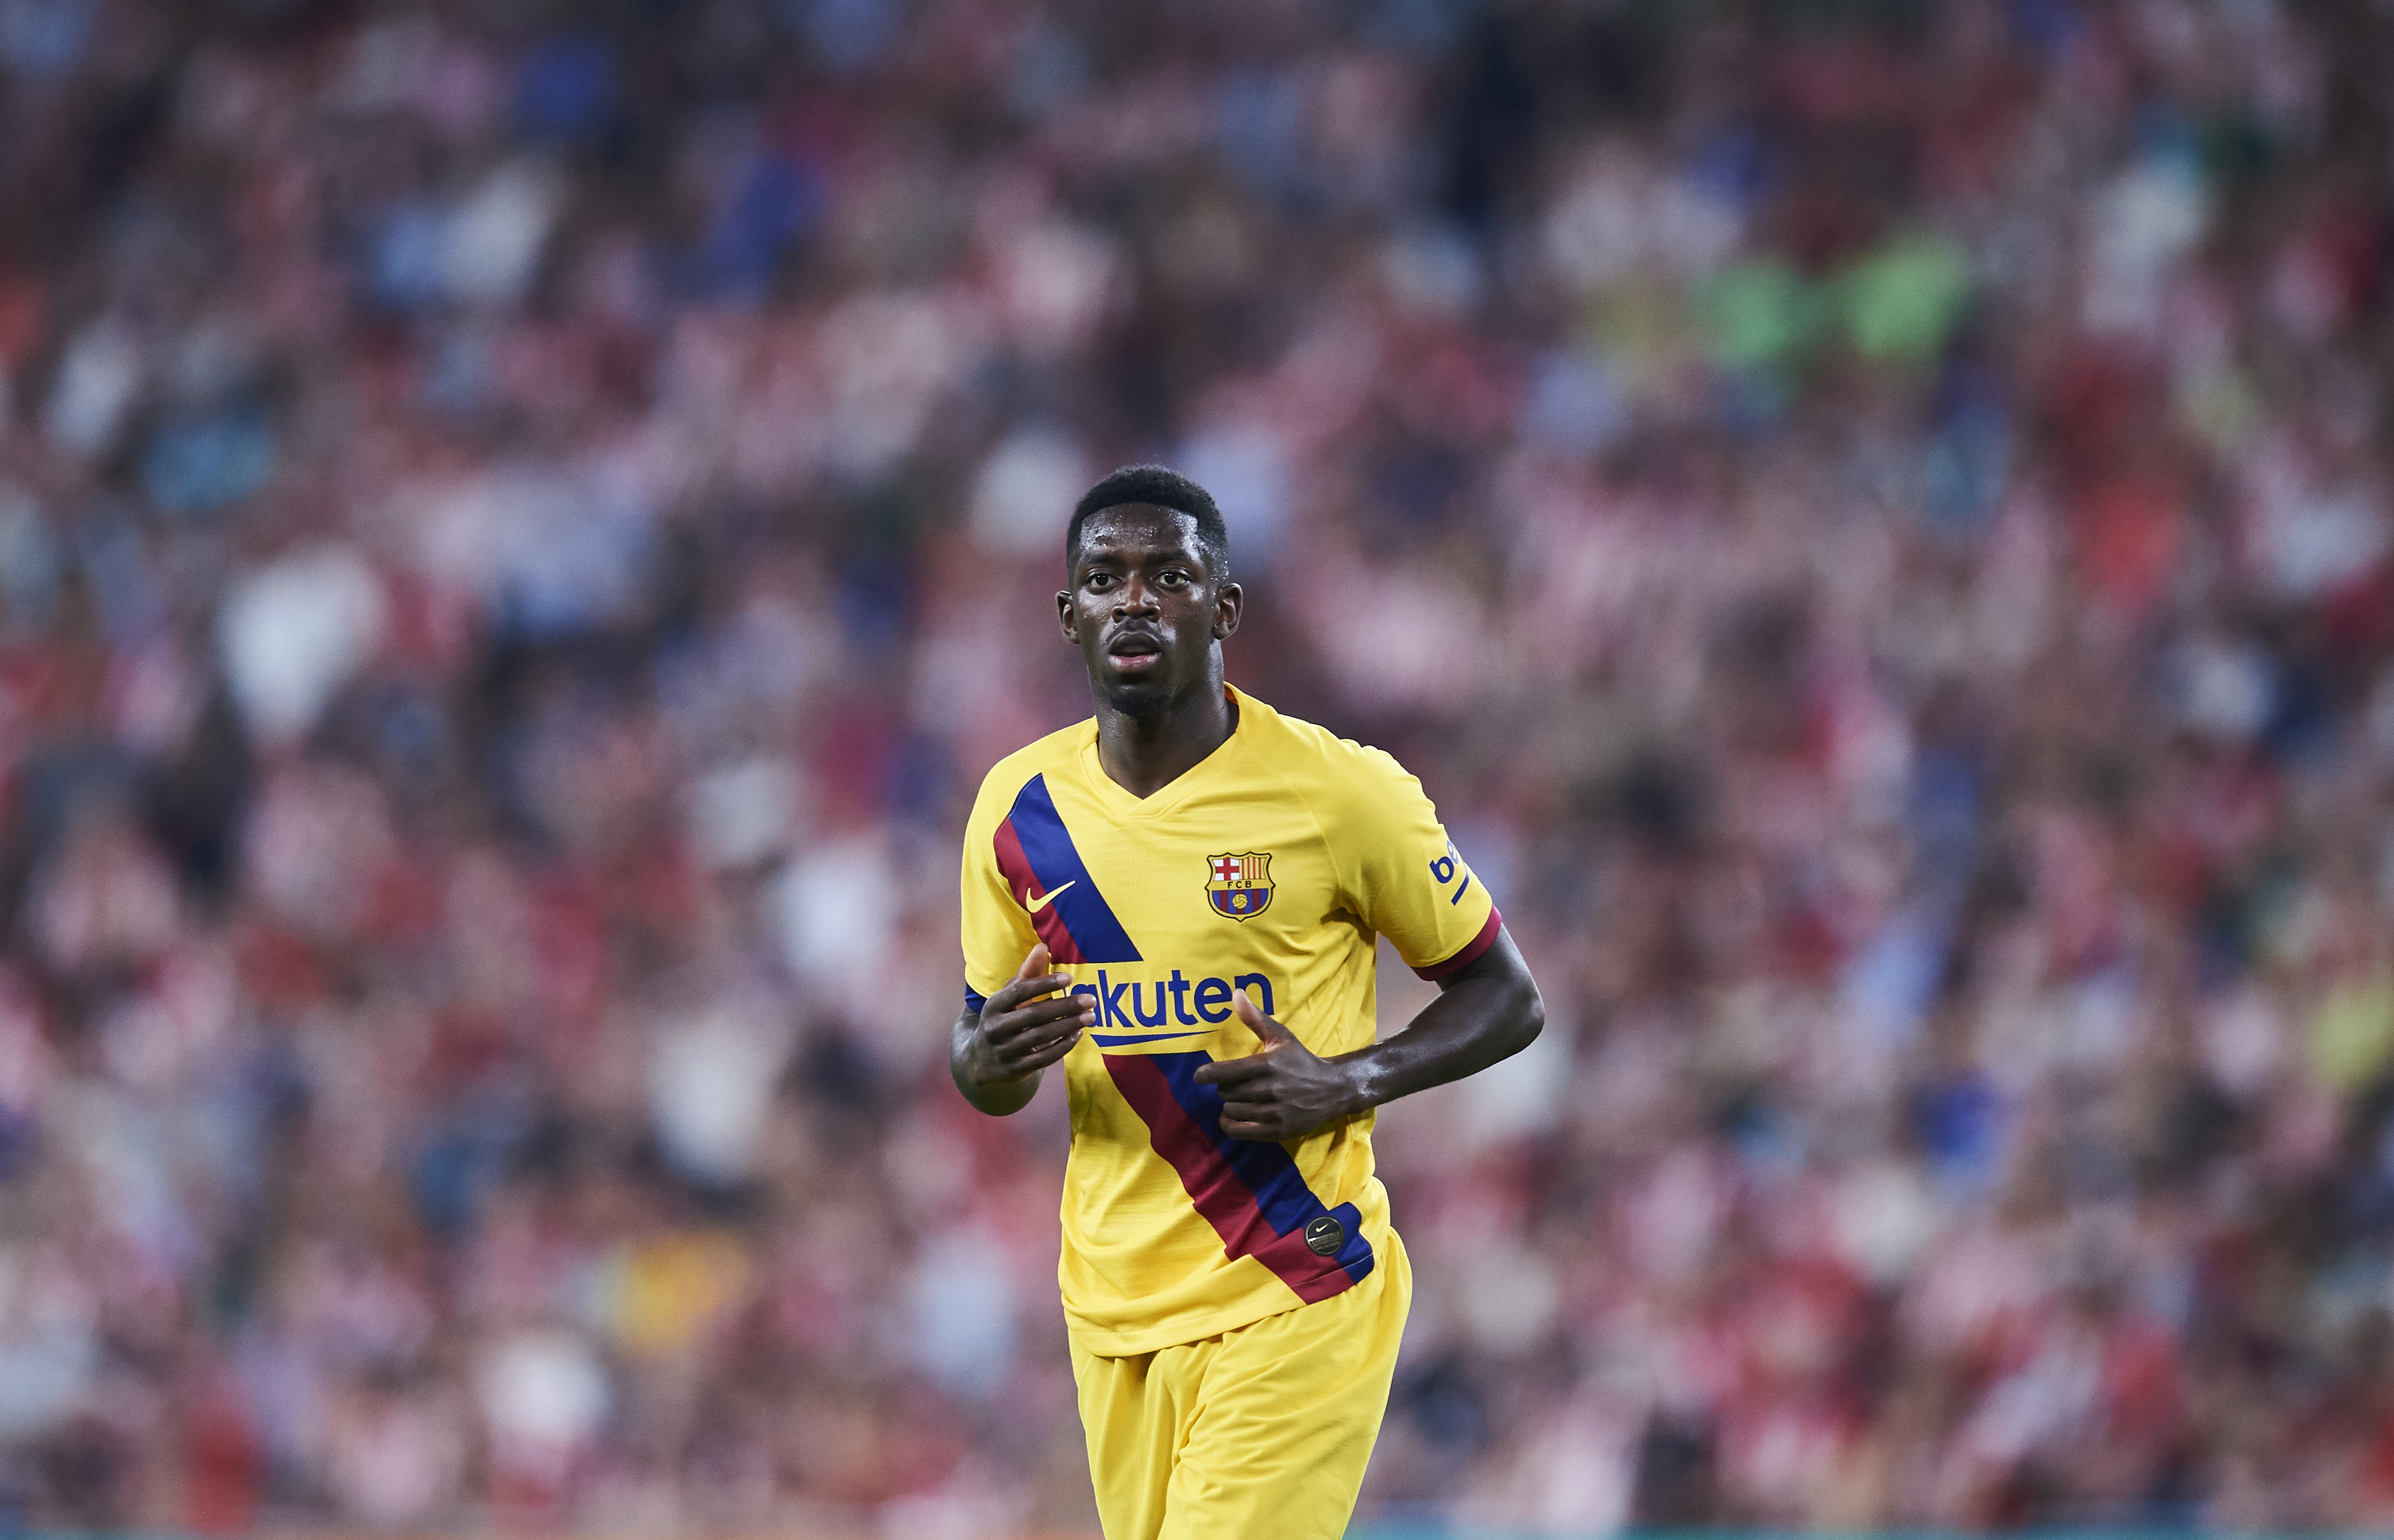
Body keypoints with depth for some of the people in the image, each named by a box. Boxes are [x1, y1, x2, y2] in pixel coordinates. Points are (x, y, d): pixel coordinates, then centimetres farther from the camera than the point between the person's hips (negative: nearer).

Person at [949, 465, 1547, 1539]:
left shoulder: (1341, 792, -8)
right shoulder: (1021, 807, 4)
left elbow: (1506, 999, 1)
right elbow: (977, 1051, 15)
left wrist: (1350, 1085, -16)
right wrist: (992, 1060, -10)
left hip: (1295, 1305, -5)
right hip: (1115, 1309, 5)